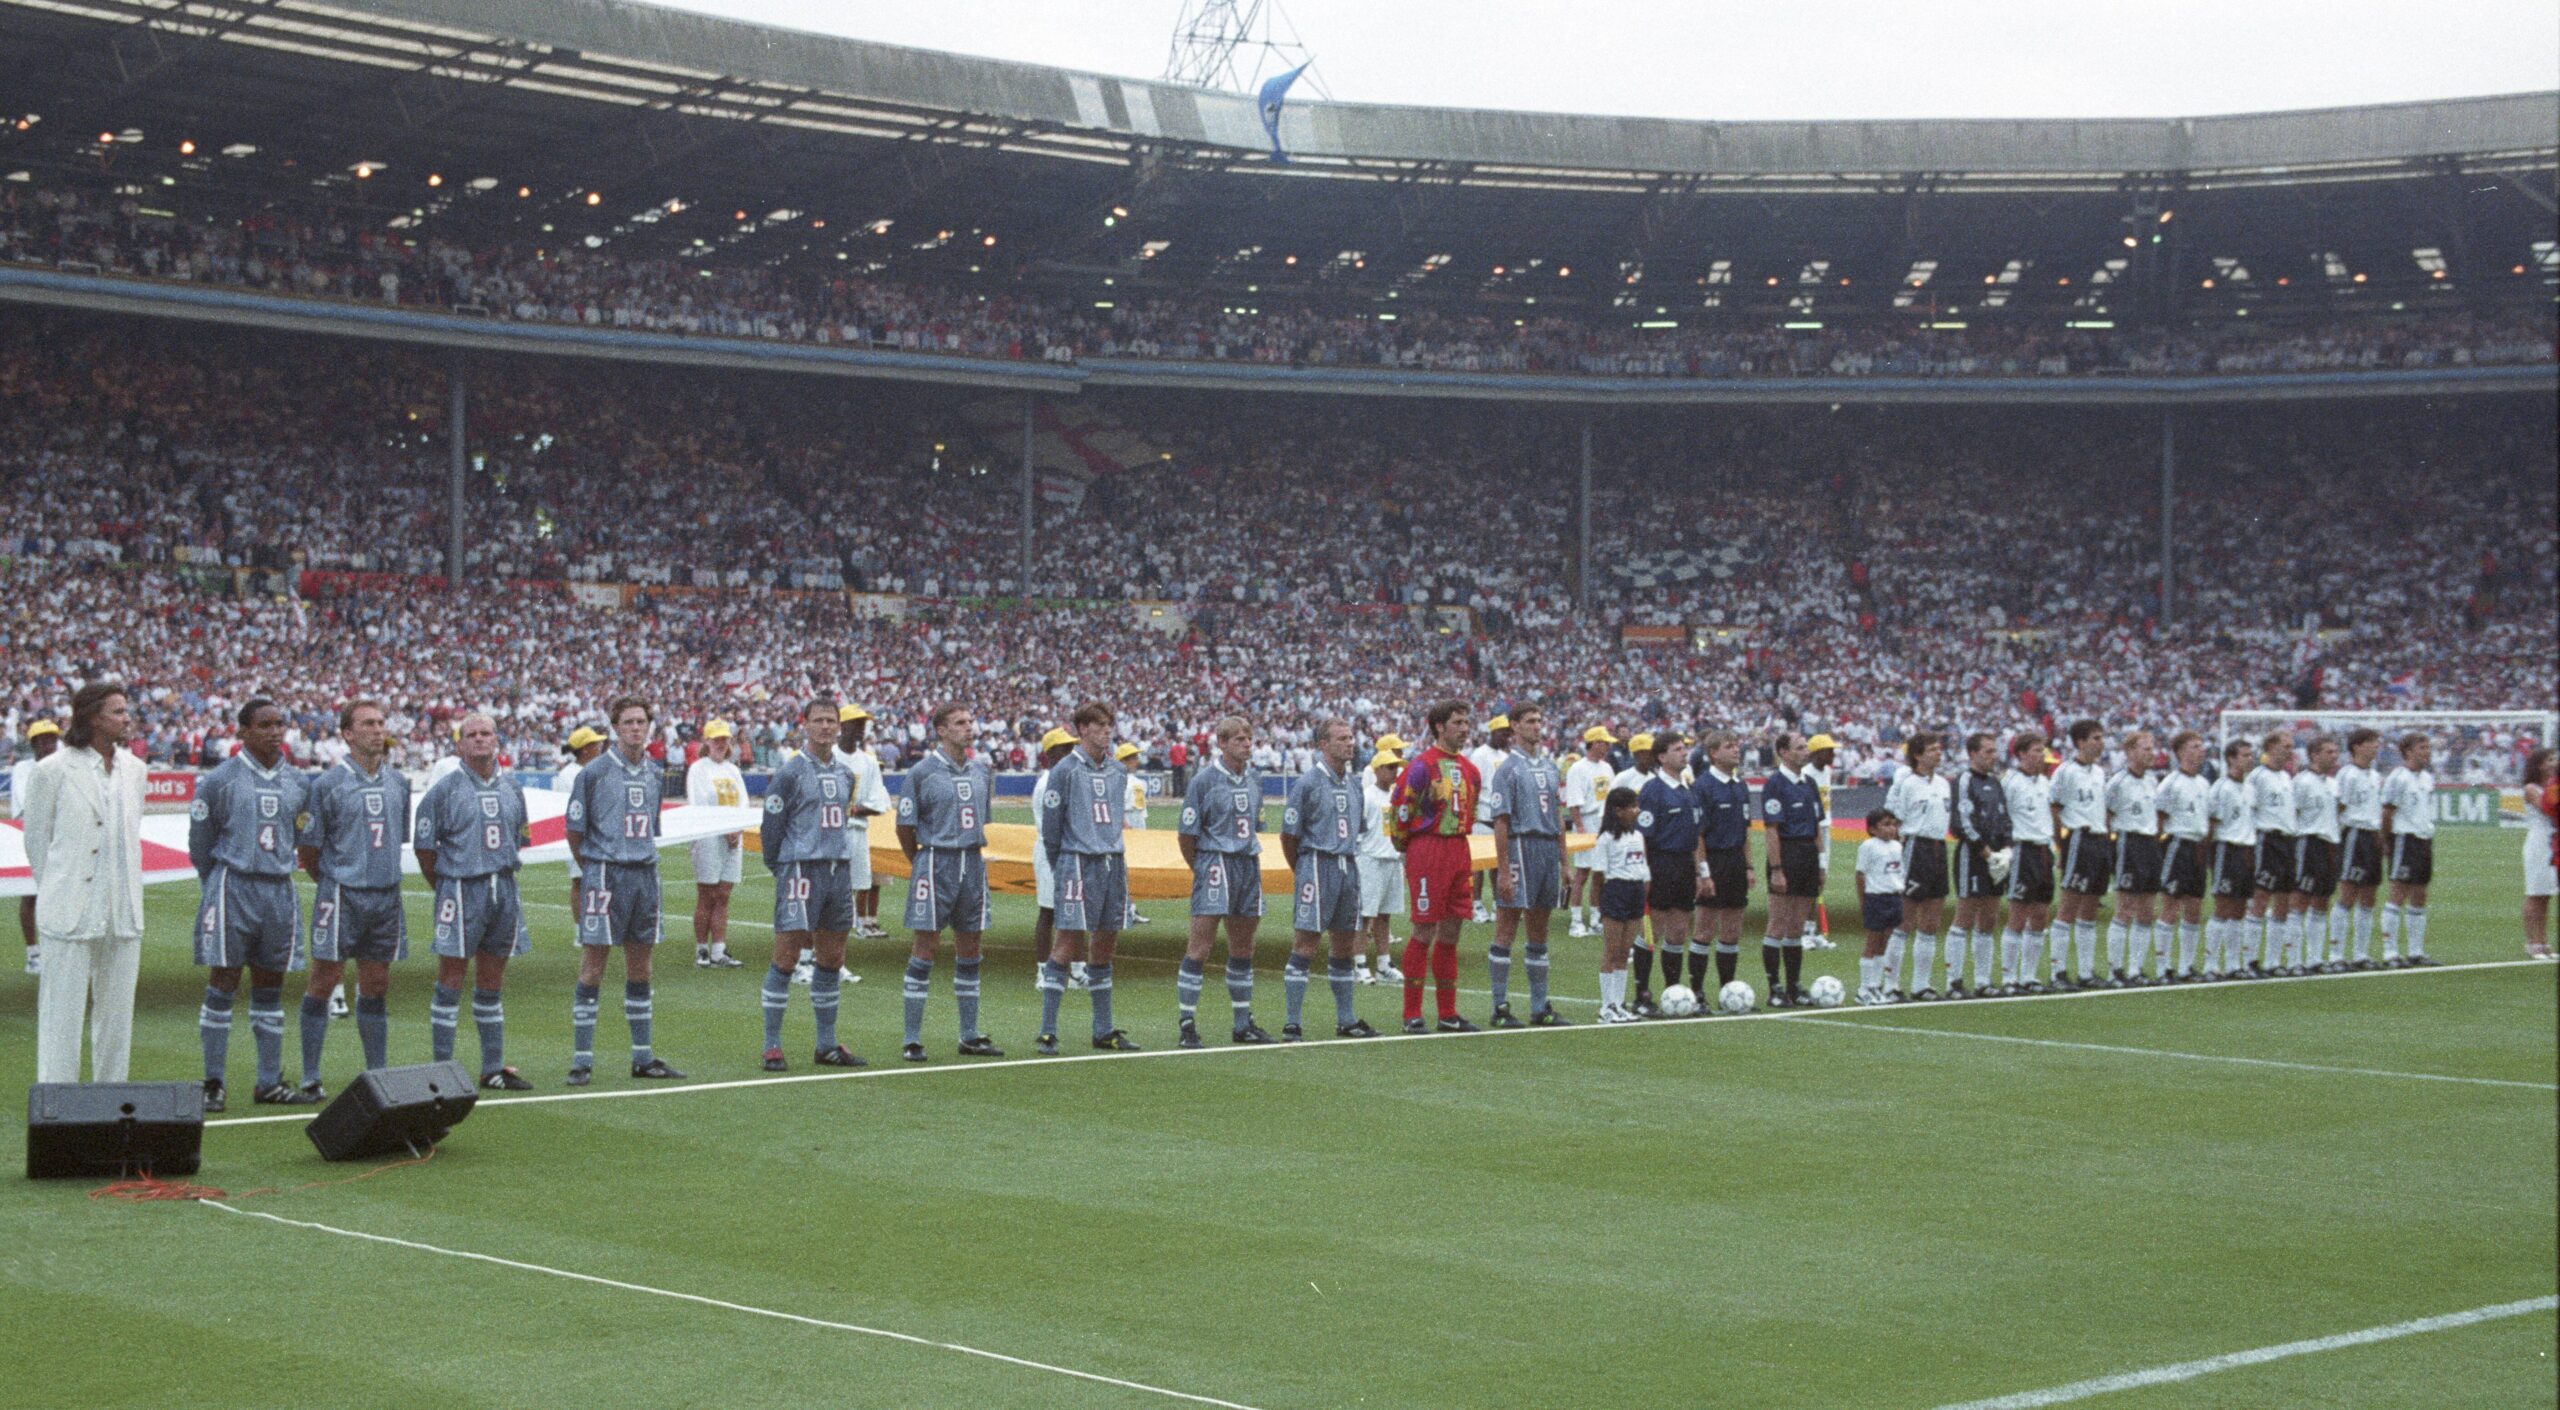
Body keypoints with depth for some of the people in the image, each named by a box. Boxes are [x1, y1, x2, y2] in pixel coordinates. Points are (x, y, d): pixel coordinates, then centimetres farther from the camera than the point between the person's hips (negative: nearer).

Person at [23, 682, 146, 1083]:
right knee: (62, 1013, -1)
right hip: (70, 913, -5)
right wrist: (55, 893, 6)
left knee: (117, 1013, 9)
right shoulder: (53, 770, -7)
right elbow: (36, 840, 1)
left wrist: (126, 891, 15)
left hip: (123, 914, 5)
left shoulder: (134, 769, 10)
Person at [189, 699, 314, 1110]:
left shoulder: (297, 782, 9)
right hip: (234, 887, -4)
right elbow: (200, 841, 3)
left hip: (280, 889, 4)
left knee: (270, 986, 9)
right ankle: (212, 1084, 3)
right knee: (223, 983, -2)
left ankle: (269, 1084, 15)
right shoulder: (220, 780, -5)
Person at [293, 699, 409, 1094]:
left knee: (376, 984, 11)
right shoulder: (327, 784, -8)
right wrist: (333, 883, 9)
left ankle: (377, 1073, 18)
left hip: (386, 895, 5)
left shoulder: (398, 782, 9)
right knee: (324, 981, -2)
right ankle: (310, 1077, 3)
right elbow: (307, 846, -2)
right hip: (342, 897, -5)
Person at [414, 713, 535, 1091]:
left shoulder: (512, 787, 9)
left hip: (504, 890, 5)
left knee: (492, 984, 11)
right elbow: (423, 846, -2)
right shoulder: (444, 790, -6)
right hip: (462, 891, -5)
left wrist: (501, 878, 15)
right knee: (450, 982, -2)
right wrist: (447, 888, 3)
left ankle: (493, 1069, 17)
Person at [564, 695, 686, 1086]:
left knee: (640, 970, 11)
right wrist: (595, 868, 4)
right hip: (605, 874, -6)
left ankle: (643, 1058, 18)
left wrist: (643, 861, 15)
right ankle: (582, 1061, 0)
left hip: (645, 874, 6)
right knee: (592, 970, -3)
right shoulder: (595, 771, -6)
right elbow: (574, 829, -2)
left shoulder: (655, 772, 11)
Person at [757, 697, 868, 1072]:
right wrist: (780, 869, 3)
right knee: (786, 959, -6)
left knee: (832, 960, 10)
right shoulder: (790, 772, -8)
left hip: (839, 871, 7)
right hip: (801, 871, -7)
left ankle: (827, 1045, 18)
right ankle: (772, 1047, -1)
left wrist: (838, 862, 17)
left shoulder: (845, 773, 12)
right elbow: (771, 827, -3)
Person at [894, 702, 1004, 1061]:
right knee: (927, 947, -5)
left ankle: (970, 1037, 17)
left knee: (969, 950, 10)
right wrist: (923, 864, 5)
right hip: (936, 861, -6)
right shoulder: (922, 772, -8)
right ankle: (912, 1040, 0)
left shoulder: (982, 770, 10)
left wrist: (972, 855, 16)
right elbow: (905, 826, -3)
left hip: (973, 865, 6)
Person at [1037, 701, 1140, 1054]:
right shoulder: (1066, 770, -6)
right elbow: (1050, 824, -3)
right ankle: (1047, 1033, -7)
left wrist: (1113, 855, 17)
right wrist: (1060, 867, 3)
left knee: (1105, 946, 11)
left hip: (1114, 863, 6)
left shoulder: (1117, 771, 12)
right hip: (1080, 865, -6)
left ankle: (1103, 1031, 18)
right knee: (1067, 943, -9)